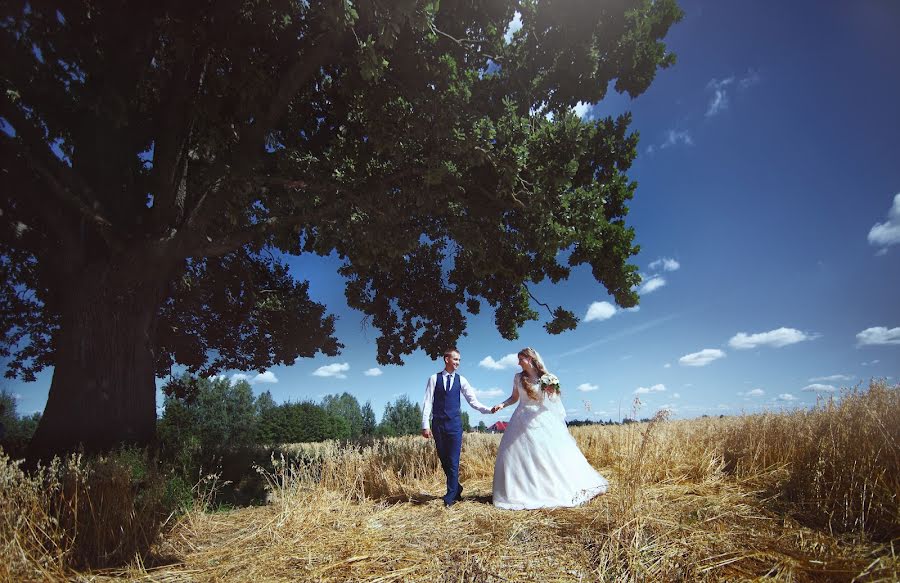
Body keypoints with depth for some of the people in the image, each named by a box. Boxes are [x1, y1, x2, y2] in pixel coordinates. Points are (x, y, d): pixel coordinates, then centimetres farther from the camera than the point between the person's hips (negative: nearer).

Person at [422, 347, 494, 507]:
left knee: (453, 461, -5)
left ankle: (450, 497, 4)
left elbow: (473, 401, 1)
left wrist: (488, 409, -15)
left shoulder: (460, 380, 5)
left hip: (454, 424, 0)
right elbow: (427, 402, -1)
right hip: (438, 424, 0)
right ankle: (457, 489, 27)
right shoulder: (434, 378, 2)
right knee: (443, 460, 9)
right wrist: (425, 425, -6)